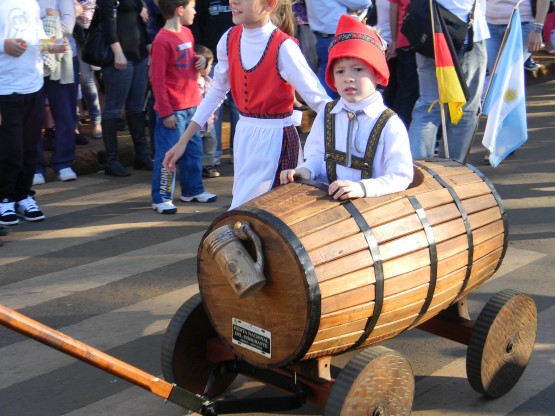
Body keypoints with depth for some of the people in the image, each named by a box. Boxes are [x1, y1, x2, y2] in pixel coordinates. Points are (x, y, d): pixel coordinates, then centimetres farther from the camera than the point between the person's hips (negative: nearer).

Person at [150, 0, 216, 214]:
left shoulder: (187, 33, 9)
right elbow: (157, 80, -16)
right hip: (173, 109, -8)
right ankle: (161, 198, 7)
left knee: (194, 150, 17)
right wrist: (166, 112, -17)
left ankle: (192, 190, 31)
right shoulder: (163, 40, -16)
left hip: (191, 105, 9)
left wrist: (200, 60, 2)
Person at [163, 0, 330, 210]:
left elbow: (318, 98, -17)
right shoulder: (230, 40, 1)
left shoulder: (283, 47, -18)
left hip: (275, 138, -6)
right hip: (243, 135, 6)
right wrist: (183, 141, 14)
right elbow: (216, 92, 12)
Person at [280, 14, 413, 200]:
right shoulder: (326, 115, 9)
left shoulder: (389, 124, -6)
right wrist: (305, 170, -4)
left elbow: (401, 177, -10)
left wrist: (363, 187, -25)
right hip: (327, 198, 2)